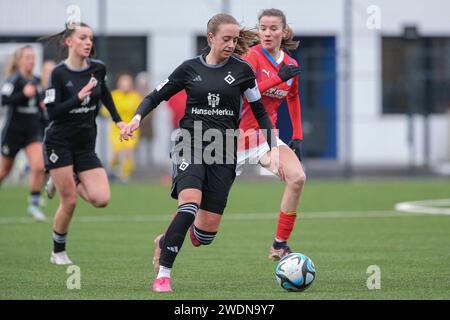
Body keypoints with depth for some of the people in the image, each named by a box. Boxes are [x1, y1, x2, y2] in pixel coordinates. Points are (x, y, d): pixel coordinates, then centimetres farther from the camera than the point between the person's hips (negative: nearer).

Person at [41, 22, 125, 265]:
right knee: (69, 202, -6)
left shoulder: (98, 68, 1)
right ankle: (58, 252, 13)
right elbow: (52, 112, -16)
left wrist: (118, 119, 19)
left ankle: (71, 182, 20)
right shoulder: (59, 73, -12)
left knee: (101, 199, -9)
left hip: (86, 145, 4)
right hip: (59, 142, -4)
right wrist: (79, 98, -26)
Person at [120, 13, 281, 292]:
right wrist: (138, 117, -9)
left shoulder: (242, 70, 4)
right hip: (191, 146, -2)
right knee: (190, 204, -27)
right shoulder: (190, 68, 4)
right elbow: (156, 96, 10)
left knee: (209, 225, -3)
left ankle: (166, 241, 31)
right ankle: (163, 275, -21)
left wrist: (273, 147, 2)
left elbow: (260, 112, 11)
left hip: (223, 153, 2)